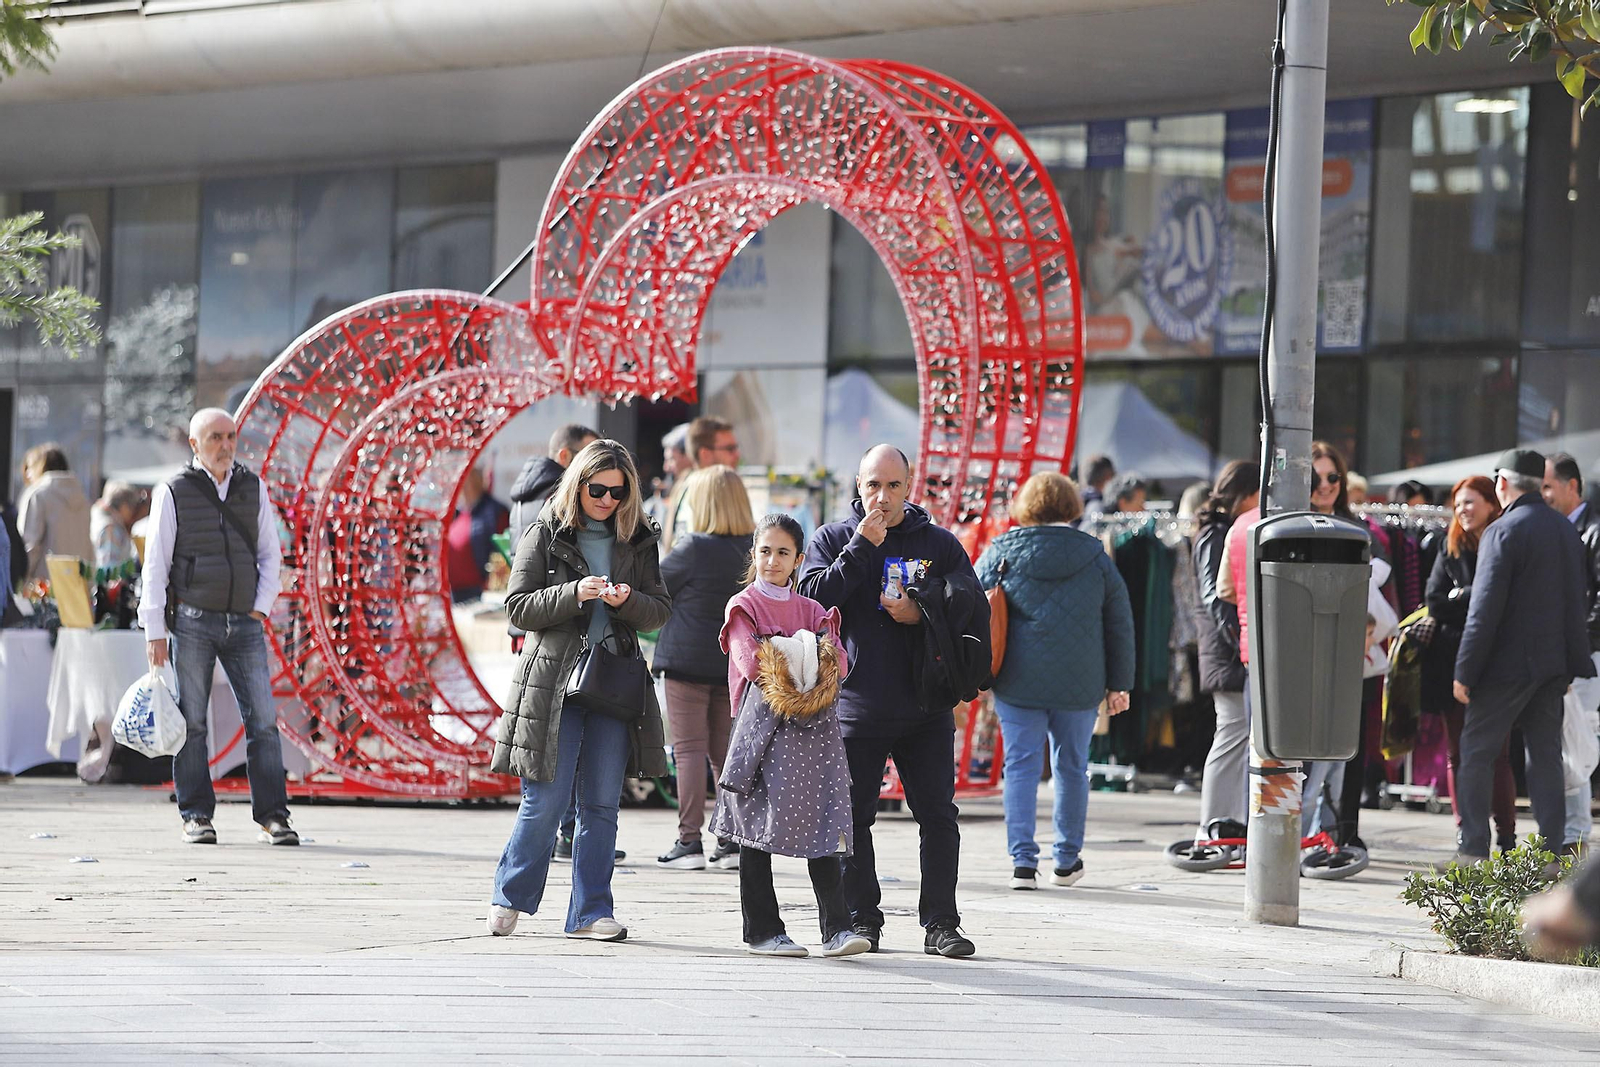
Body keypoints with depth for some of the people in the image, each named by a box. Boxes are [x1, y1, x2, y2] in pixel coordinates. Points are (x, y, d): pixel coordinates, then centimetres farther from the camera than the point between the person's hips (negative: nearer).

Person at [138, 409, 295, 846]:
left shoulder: (253, 489, 9)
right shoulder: (173, 493, -1)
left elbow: (269, 554, 14)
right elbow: (156, 564, -2)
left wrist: (261, 609, 1)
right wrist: (154, 631, -7)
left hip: (244, 624, 2)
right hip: (191, 621, -2)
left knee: (263, 720, -5)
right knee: (191, 723, 0)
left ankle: (272, 817, -2)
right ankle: (196, 818, 6)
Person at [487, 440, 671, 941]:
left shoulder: (638, 540, 10)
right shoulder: (546, 534, 0)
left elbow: (661, 609, 10)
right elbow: (519, 606, -4)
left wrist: (627, 600, -11)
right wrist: (574, 593, -18)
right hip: (553, 680, -3)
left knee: (602, 804, 4)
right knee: (546, 800, -5)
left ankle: (591, 912, 10)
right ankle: (510, 898, 13)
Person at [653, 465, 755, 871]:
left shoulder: (694, 548, -14)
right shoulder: (753, 549, 2)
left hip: (689, 659, -5)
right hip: (736, 664, 5)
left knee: (689, 748, -2)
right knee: (726, 750, 11)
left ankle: (689, 840, -4)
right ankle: (734, 841, 9)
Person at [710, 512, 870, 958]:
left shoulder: (813, 611, 17)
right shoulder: (743, 607, 6)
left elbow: (838, 663, 3)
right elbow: (749, 661, -9)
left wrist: (804, 663, -14)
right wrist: (799, 661, -4)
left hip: (814, 727, 3)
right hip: (764, 721, -3)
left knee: (823, 825, -5)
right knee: (758, 826, -2)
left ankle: (837, 929, -8)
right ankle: (762, 930, 3)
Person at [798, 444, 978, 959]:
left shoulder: (940, 544, 7)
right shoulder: (831, 540, 5)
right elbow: (813, 599, -10)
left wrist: (922, 615, -11)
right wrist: (861, 546, -14)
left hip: (926, 707, 1)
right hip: (857, 705, 0)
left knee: (938, 815, 0)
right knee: (853, 818, 4)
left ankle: (940, 923, 5)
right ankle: (862, 919, 13)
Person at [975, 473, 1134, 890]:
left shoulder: (1000, 553, 0)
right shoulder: (1095, 558, 3)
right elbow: (1120, 625, 7)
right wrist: (1118, 684, 15)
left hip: (1017, 683, -1)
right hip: (1079, 685, 1)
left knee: (1021, 766, 2)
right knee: (1072, 767, 13)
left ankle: (1023, 859, -7)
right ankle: (1067, 860, 20)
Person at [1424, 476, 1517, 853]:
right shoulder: (1451, 549, 12)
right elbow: (1435, 604, 3)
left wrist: (1462, 597, -8)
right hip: (1454, 662, 4)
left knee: (1496, 754, -5)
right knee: (1458, 754, 3)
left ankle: (1506, 836, 1)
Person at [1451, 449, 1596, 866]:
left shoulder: (1503, 531, -13)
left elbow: (1485, 609, -16)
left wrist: (1465, 671, -12)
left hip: (1509, 661, -7)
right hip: (1554, 664, 7)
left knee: (1475, 752, 1)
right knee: (1546, 754, 9)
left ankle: (1473, 851, -1)